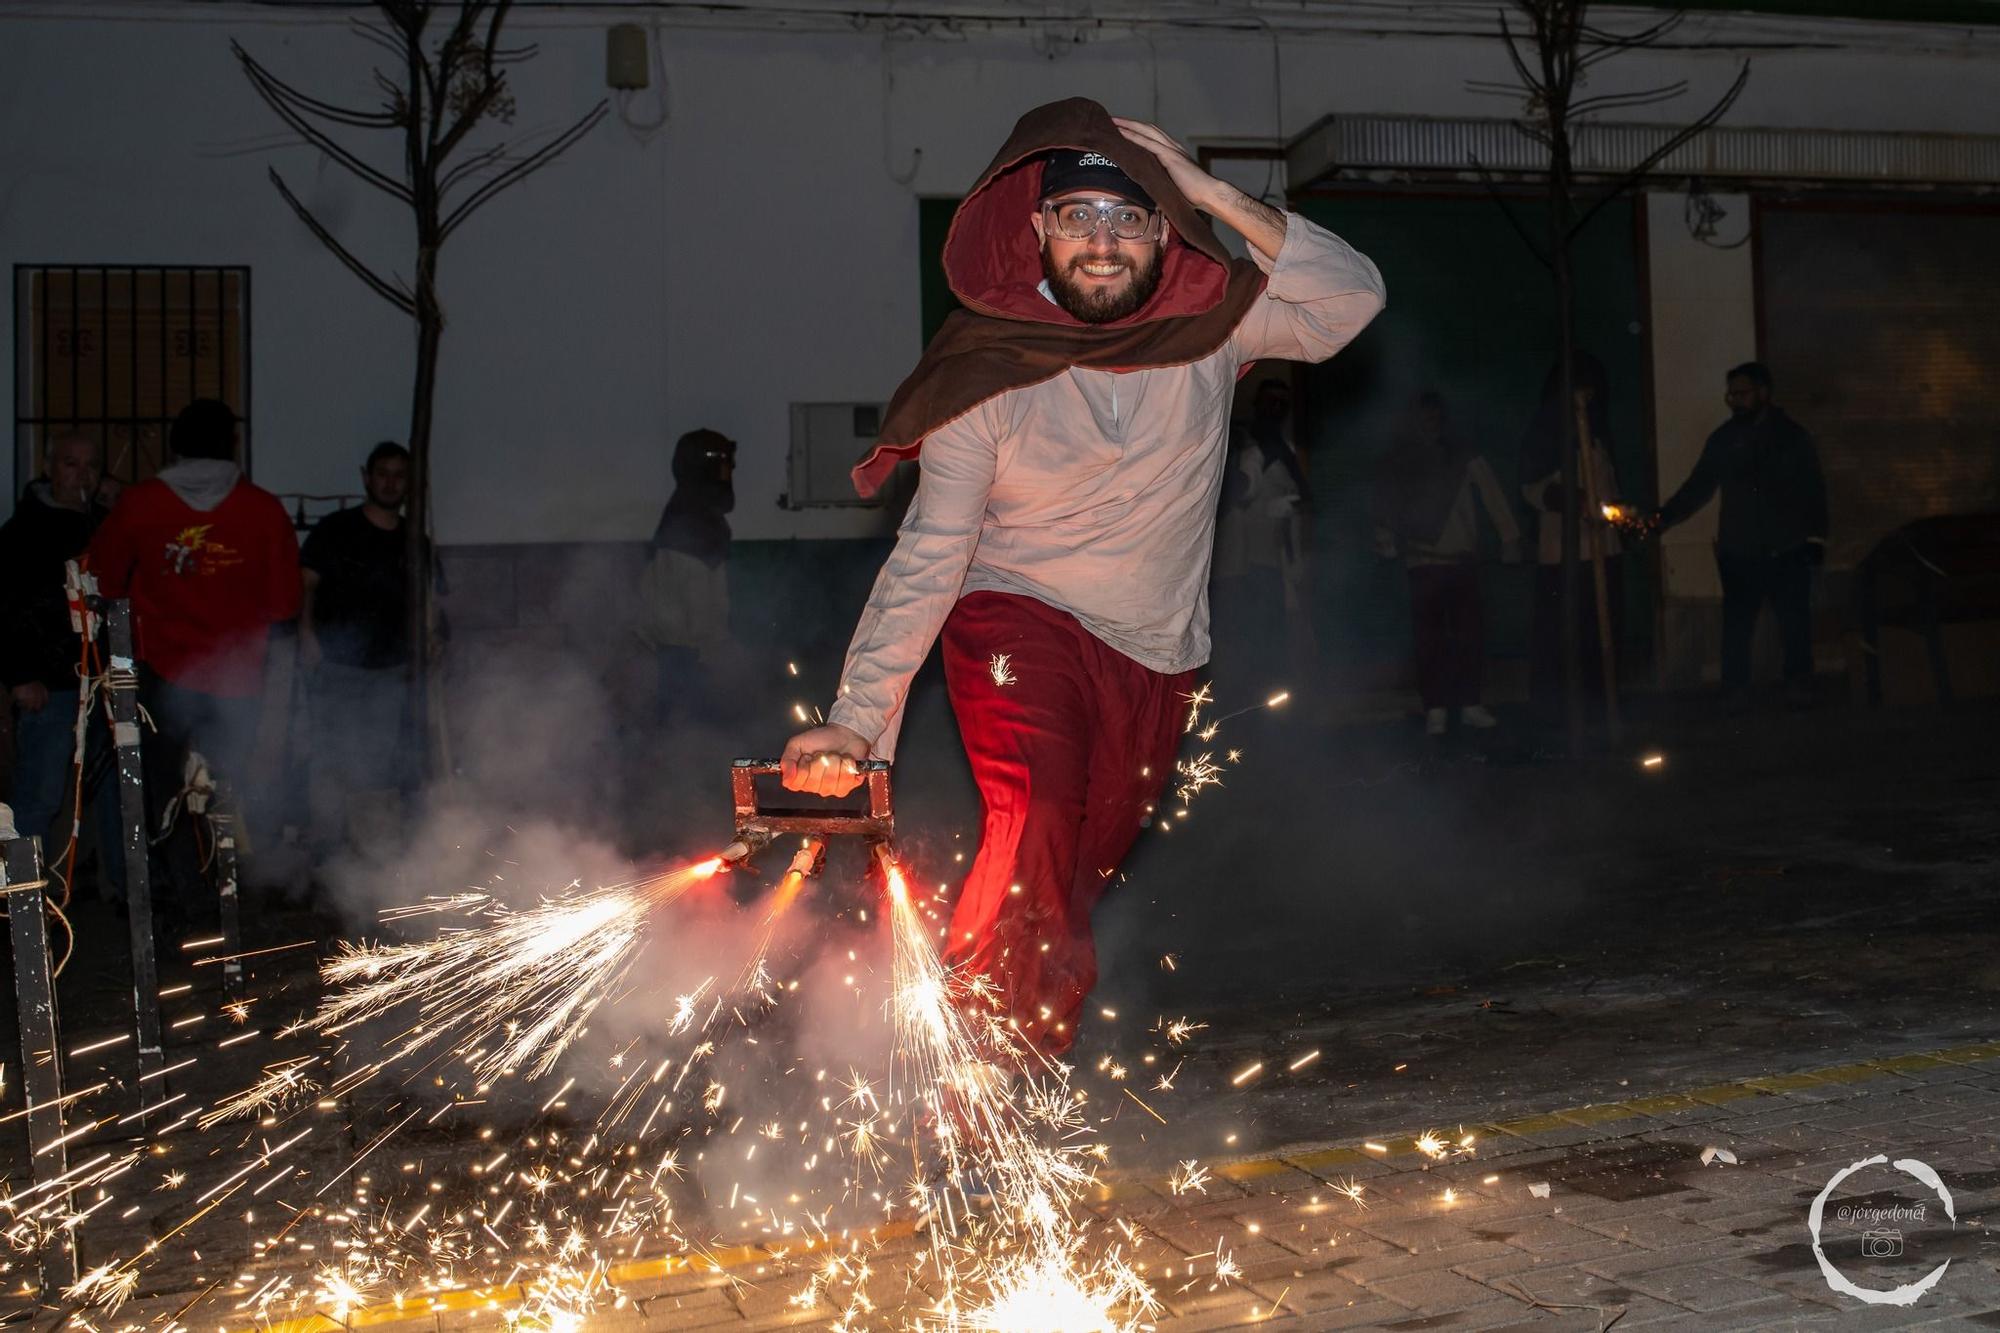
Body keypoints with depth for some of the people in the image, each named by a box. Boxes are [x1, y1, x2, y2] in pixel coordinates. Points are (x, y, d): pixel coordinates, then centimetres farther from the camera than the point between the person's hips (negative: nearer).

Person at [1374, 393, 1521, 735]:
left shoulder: (1463, 456, 5)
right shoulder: (1401, 461, 8)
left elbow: (1491, 493, -1)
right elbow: (1388, 507, 4)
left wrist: (1509, 537, -9)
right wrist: (1386, 540, -8)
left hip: (1462, 559, 1)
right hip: (1422, 562, 0)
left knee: (1469, 633, 1)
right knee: (1429, 638, -2)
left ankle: (1470, 704, 9)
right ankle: (1435, 709, 1)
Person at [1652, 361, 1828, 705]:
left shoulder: (1793, 436, 5)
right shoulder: (1723, 439, 7)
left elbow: (1814, 491, 6)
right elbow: (1697, 489, 5)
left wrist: (1815, 538, 0)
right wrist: (1662, 518, -8)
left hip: (1787, 552, -1)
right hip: (1738, 553, 1)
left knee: (1795, 624, 2)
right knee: (1736, 627, -1)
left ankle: (1799, 690, 13)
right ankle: (1735, 696, 5)